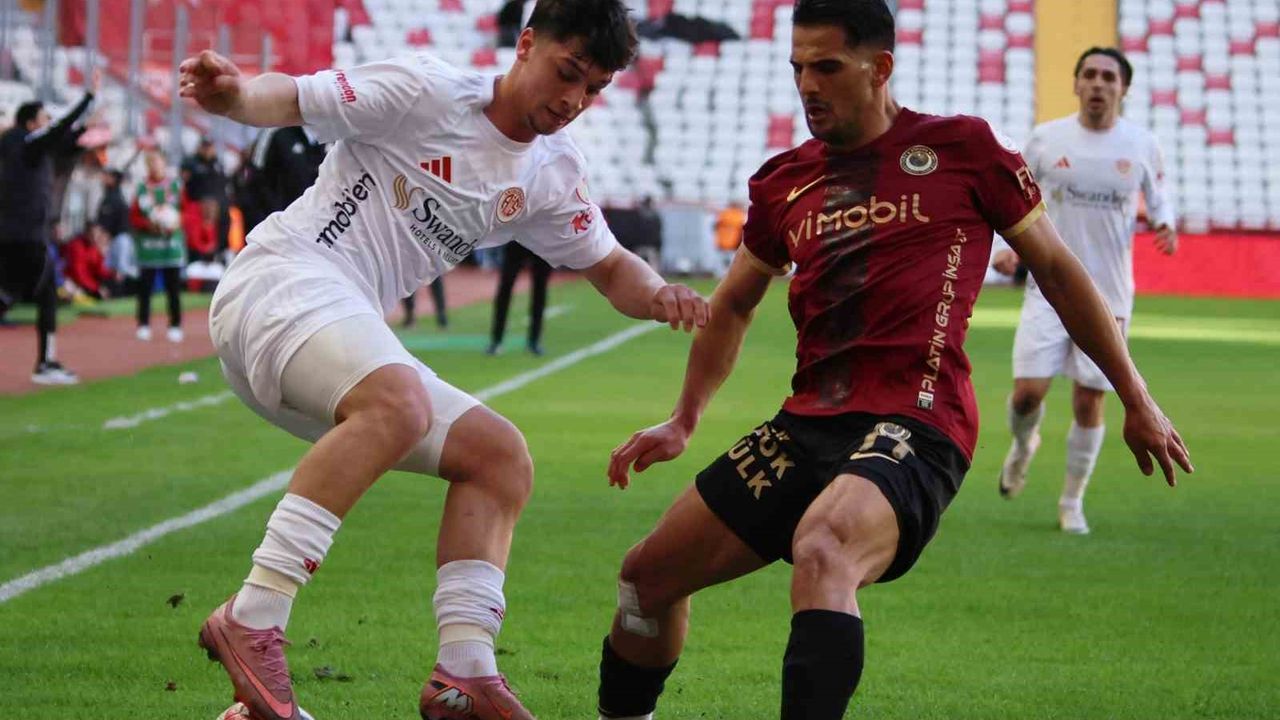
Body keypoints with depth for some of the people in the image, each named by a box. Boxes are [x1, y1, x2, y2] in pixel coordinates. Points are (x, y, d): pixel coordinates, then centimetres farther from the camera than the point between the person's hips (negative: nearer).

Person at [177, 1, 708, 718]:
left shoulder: (555, 173, 14)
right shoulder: (428, 90, -8)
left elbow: (609, 266, 24)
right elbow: (291, 99, -10)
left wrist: (658, 294, 0)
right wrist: (232, 90, -33)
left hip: (356, 339, 9)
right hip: (281, 277, -9)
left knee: (500, 455, 2)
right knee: (399, 404, -35)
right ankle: (251, 622, -35)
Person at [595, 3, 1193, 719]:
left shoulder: (962, 149, 2)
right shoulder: (784, 182, 14)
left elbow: (1056, 267, 10)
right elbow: (735, 304, 29)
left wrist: (1136, 399, 12)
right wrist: (683, 421, 22)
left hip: (914, 427, -6)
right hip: (807, 422, 6)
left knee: (821, 552, -37)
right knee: (649, 575, 5)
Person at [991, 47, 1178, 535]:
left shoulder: (1141, 145, 0)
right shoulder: (1046, 139, -1)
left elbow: (1158, 200, 14)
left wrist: (1165, 226, -8)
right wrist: (1013, 248, -4)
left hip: (1108, 294, 1)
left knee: (1089, 402, 0)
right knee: (1028, 391, -11)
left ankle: (1072, 502, 19)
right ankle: (1023, 445, 26)